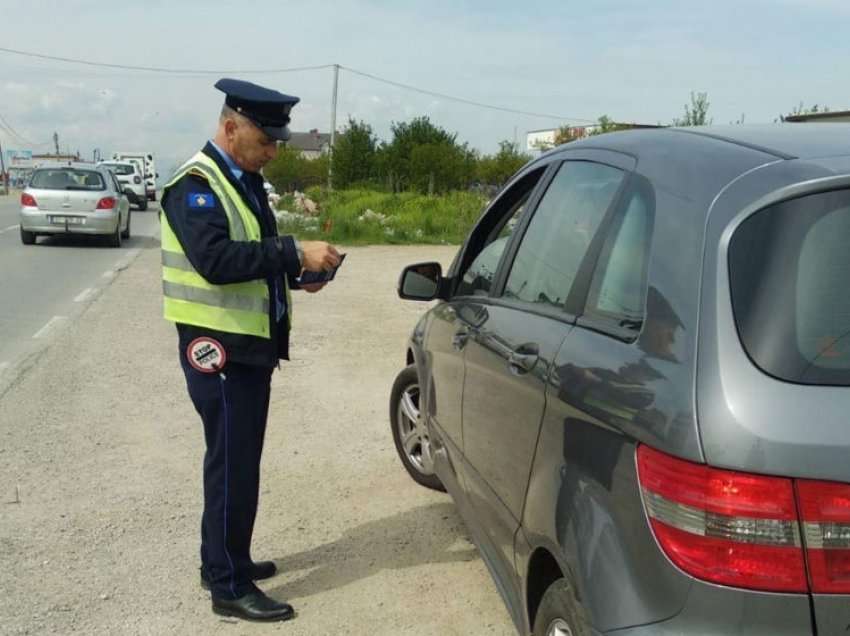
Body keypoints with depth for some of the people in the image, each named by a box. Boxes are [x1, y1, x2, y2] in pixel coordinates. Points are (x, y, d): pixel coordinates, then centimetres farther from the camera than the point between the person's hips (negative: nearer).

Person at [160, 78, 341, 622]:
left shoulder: (245, 182, 13)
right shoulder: (195, 185, -15)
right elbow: (216, 260, -29)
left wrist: (297, 274, 1)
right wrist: (295, 252, -29)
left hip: (252, 345, 9)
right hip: (219, 349, -9)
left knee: (239, 461, 17)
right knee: (232, 465, -2)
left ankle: (224, 561, 31)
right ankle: (229, 587, 10)